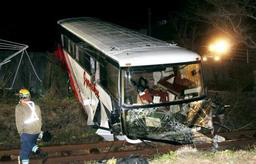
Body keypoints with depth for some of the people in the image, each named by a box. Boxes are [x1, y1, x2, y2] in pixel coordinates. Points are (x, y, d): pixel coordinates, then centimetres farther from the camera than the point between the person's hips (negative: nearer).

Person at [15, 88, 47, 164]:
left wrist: (20, 132, 1)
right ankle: (40, 153, 7)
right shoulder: (36, 106, 8)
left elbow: (19, 121, -9)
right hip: (37, 131, 6)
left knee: (24, 151, 5)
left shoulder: (19, 107, -9)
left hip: (27, 132, -6)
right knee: (31, 144, 28)